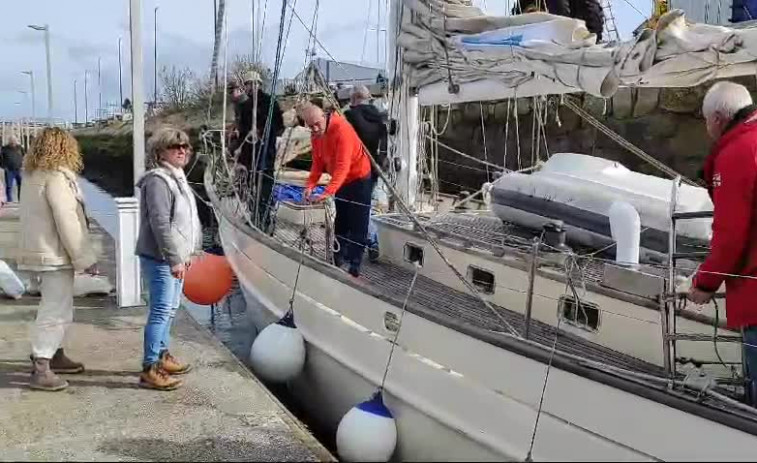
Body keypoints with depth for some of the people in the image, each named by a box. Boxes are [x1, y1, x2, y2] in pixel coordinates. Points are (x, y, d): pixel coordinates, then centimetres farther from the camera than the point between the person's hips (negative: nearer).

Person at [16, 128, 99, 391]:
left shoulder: (32, 175, 12)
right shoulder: (57, 177, -17)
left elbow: (38, 216, 14)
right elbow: (67, 221, -21)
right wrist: (86, 258, -17)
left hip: (40, 251, 10)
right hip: (54, 254, -10)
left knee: (58, 308, 20)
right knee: (55, 310, -6)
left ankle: (55, 355, 32)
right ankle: (40, 370, -5)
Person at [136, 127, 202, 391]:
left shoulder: (176, 178, 16)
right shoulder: (158, 180, -15)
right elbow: (160, 224, -22)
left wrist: (184, 255, 22)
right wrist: (174, 259, -24)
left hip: (174, 257, 10)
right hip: (160, 259, -10)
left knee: (169, 310, 18)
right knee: (161, 312, -9)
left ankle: (162, 357, 31)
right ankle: (150, 370, -4)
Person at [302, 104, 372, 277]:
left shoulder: (341, 129, -29)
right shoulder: (316, 134, -4)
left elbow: (343, 166, -35)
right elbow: (318, 162, -1)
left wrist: (327, 193, -42)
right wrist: (310, 185, -17)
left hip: (359, 179, -8)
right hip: (341, 180, 8)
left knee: (357, 225, -6)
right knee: (340, 221, 14)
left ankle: (354, 267, -3)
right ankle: (338, 259, 24)